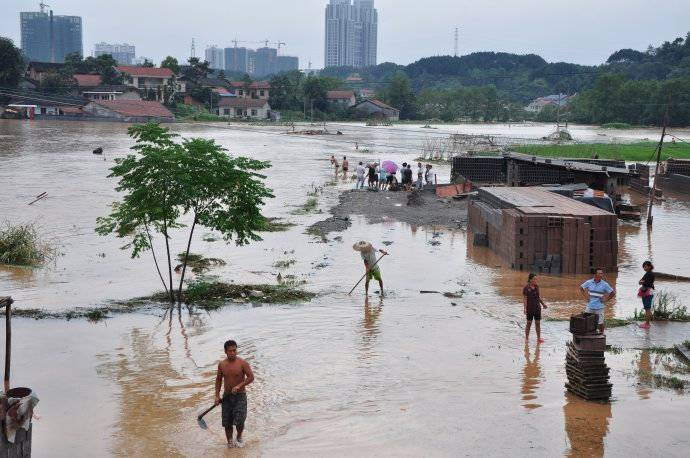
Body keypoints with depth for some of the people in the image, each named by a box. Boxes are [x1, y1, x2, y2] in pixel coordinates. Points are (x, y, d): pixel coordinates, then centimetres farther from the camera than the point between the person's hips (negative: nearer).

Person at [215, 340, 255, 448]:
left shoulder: (242, 363, -10)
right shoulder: (222, 364, 1)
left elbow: (251, 377, -11)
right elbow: (218, 380, 12)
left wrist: (239, 386, -21)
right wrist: (217, 396, 6)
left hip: (240, 396, -3)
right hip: (227, 396, 3)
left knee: (239, 421, -10)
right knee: (227, 422, 3)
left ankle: (239, 438, 18)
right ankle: (230, 441, 19)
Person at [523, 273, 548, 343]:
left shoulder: (536, 286, 4)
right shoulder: (526, 288, -13)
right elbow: (524, 299, -15)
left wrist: (543, 304, 16)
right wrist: (524, 308, -23)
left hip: (537, 308, 5)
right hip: (530, 308, -5)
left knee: (538, 323, 4)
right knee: (529, 323, 4)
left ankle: (539, 339, 8)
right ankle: (526, 338, 18)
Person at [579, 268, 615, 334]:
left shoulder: (604, 284, -5)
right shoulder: (589, 282, -1)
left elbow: (613, 293, 3)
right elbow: (581, 288, 15)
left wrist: (605, 299, -3)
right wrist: (585, 296, 6)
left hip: (599, 308, -2)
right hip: (589, 307, 2)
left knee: (600, 323, 3)